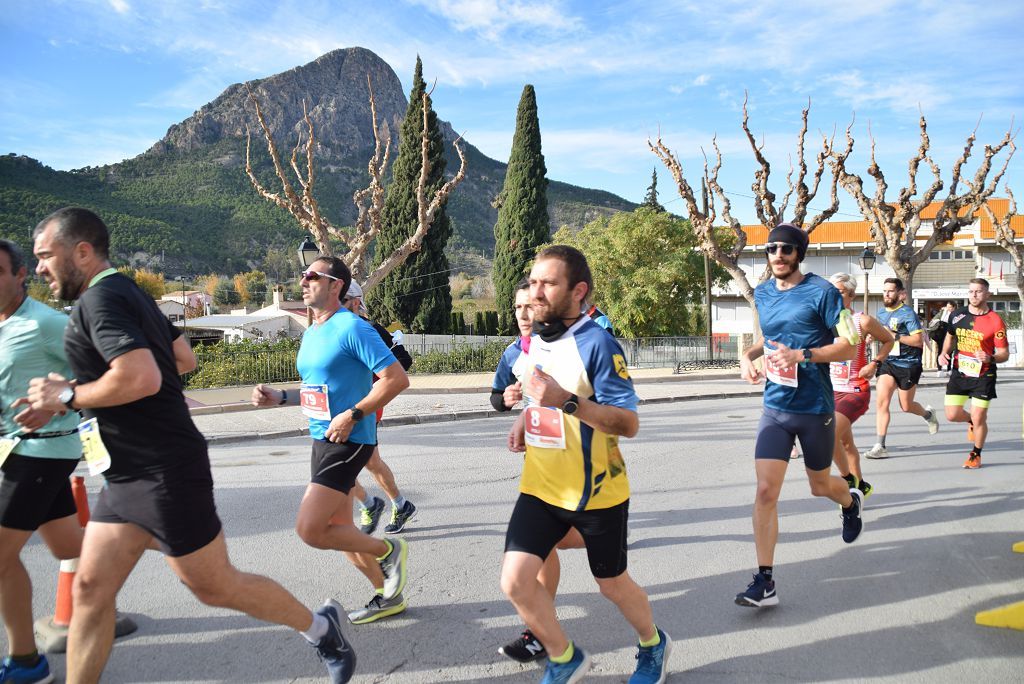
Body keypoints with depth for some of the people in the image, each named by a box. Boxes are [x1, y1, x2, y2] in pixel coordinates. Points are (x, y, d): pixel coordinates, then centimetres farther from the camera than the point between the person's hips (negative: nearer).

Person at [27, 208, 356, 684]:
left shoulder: (101, 299, -16)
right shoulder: (130, 293, 14)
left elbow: (141, 378, -31)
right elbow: (184, 358, 21)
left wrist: (69, 395, -15)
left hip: (165, 475, -10)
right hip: (128, 478, 10)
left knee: (214, 586, 3)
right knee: (90, 589, 11)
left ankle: (319, 627, 20)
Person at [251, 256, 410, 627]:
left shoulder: (352, 328, -15)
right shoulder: (311, 334, 13)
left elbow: (397, 378, -20)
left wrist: (352, 415, -22)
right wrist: (279, 398, 8)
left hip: (348, 442, -9)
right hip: (322, 440, 9)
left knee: (309, 530, -14)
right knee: (338, 529, 15)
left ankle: (388, 550, 9)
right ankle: (386, 595, 31)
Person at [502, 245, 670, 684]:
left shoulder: (597, 344, -19)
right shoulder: (535, 341, 4)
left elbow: (628, 423, -22)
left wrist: (567, 401, -33)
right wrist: (525, 418, 3)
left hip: (596, 491, -5)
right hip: (541, 487, 6)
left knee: (612, 583, 13)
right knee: (515, 580, -6)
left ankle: (653, 645, 46)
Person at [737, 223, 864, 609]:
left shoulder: (821, 292, -10)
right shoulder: (762, 294, 6)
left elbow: (850, 347, -11)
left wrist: (802, 355, -24)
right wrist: (749, 354, 3)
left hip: (815, 408, -3)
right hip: (775, 407, 4)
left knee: (819, 486, 16)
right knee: (765, 491, -7)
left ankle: (851, 501, 55)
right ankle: (765, 582, 0)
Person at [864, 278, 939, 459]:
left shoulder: (907, 313, -13)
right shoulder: (881, 312, 8)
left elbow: (919, 341, -18)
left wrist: (895, 336, -25)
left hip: (908, 364, -5)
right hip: (888, 362, 5)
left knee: (906, 406, 9)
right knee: (881, 401, -11)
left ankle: (928, 414, 44)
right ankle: (880, 446, -10)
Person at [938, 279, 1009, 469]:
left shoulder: (995, 321, -11)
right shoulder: (957, 315, 2)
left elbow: (1004, 353, -8)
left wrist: (990, 358, -28)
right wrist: (945, 353, 4)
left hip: (983, 376, -3)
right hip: (959, 373, 4)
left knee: (979, 419, -1)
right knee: (952, 415, 0)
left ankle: (976, 455, 23)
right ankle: (971, 421, 36)